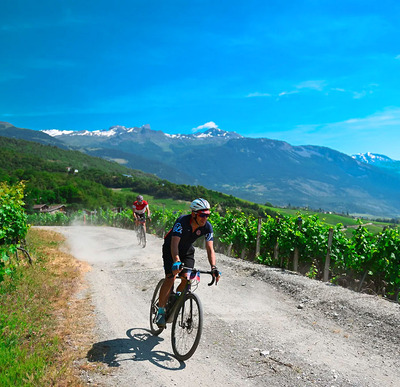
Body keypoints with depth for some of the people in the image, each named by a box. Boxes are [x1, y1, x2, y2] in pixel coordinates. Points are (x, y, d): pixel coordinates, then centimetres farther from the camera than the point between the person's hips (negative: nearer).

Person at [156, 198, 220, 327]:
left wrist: (213, 267, -37)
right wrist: (176, 261, -58)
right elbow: (174, 244, -42)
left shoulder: (207, 227, -22)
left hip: (187, 250, 4)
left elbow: (210, 249, -22)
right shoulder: (182, 221, -34)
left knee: (187, 278, -12)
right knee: (170, 278, -19)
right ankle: (160, 311, -3)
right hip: (171, 249, -4)